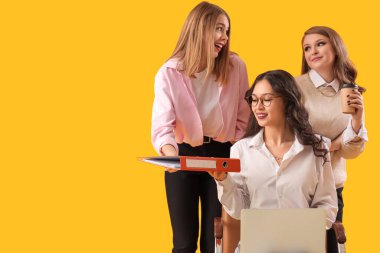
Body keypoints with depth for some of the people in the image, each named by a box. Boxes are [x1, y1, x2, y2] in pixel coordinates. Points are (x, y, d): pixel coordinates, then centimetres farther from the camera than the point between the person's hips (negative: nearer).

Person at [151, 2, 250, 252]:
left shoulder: (235, 66, -6)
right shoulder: (169, 73, -11)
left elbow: (243, 117, 3)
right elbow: (162, 125, -20)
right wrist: (170, 153, -39)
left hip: (221, 156, 1)